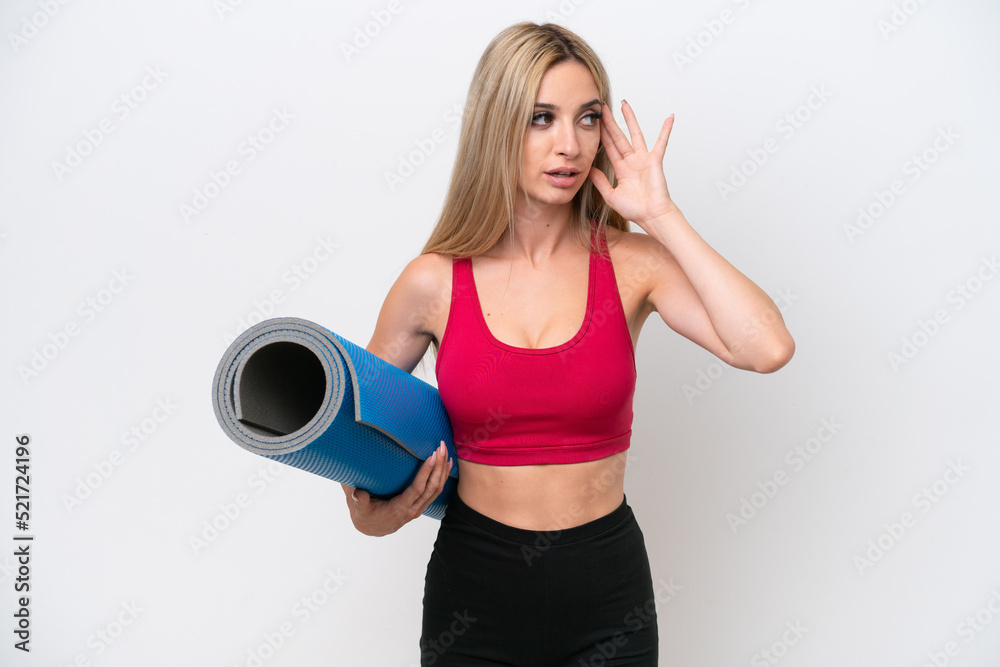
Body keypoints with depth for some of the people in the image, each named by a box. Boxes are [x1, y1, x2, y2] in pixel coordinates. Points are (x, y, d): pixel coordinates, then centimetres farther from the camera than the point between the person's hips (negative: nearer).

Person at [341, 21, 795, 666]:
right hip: (472, 588, 0)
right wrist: (374, 512, -10)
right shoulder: (433, 282, -8)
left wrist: (661, 215, -18)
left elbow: (768, 348, -23)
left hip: (608, 590, 1)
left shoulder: (631, 263, -7)